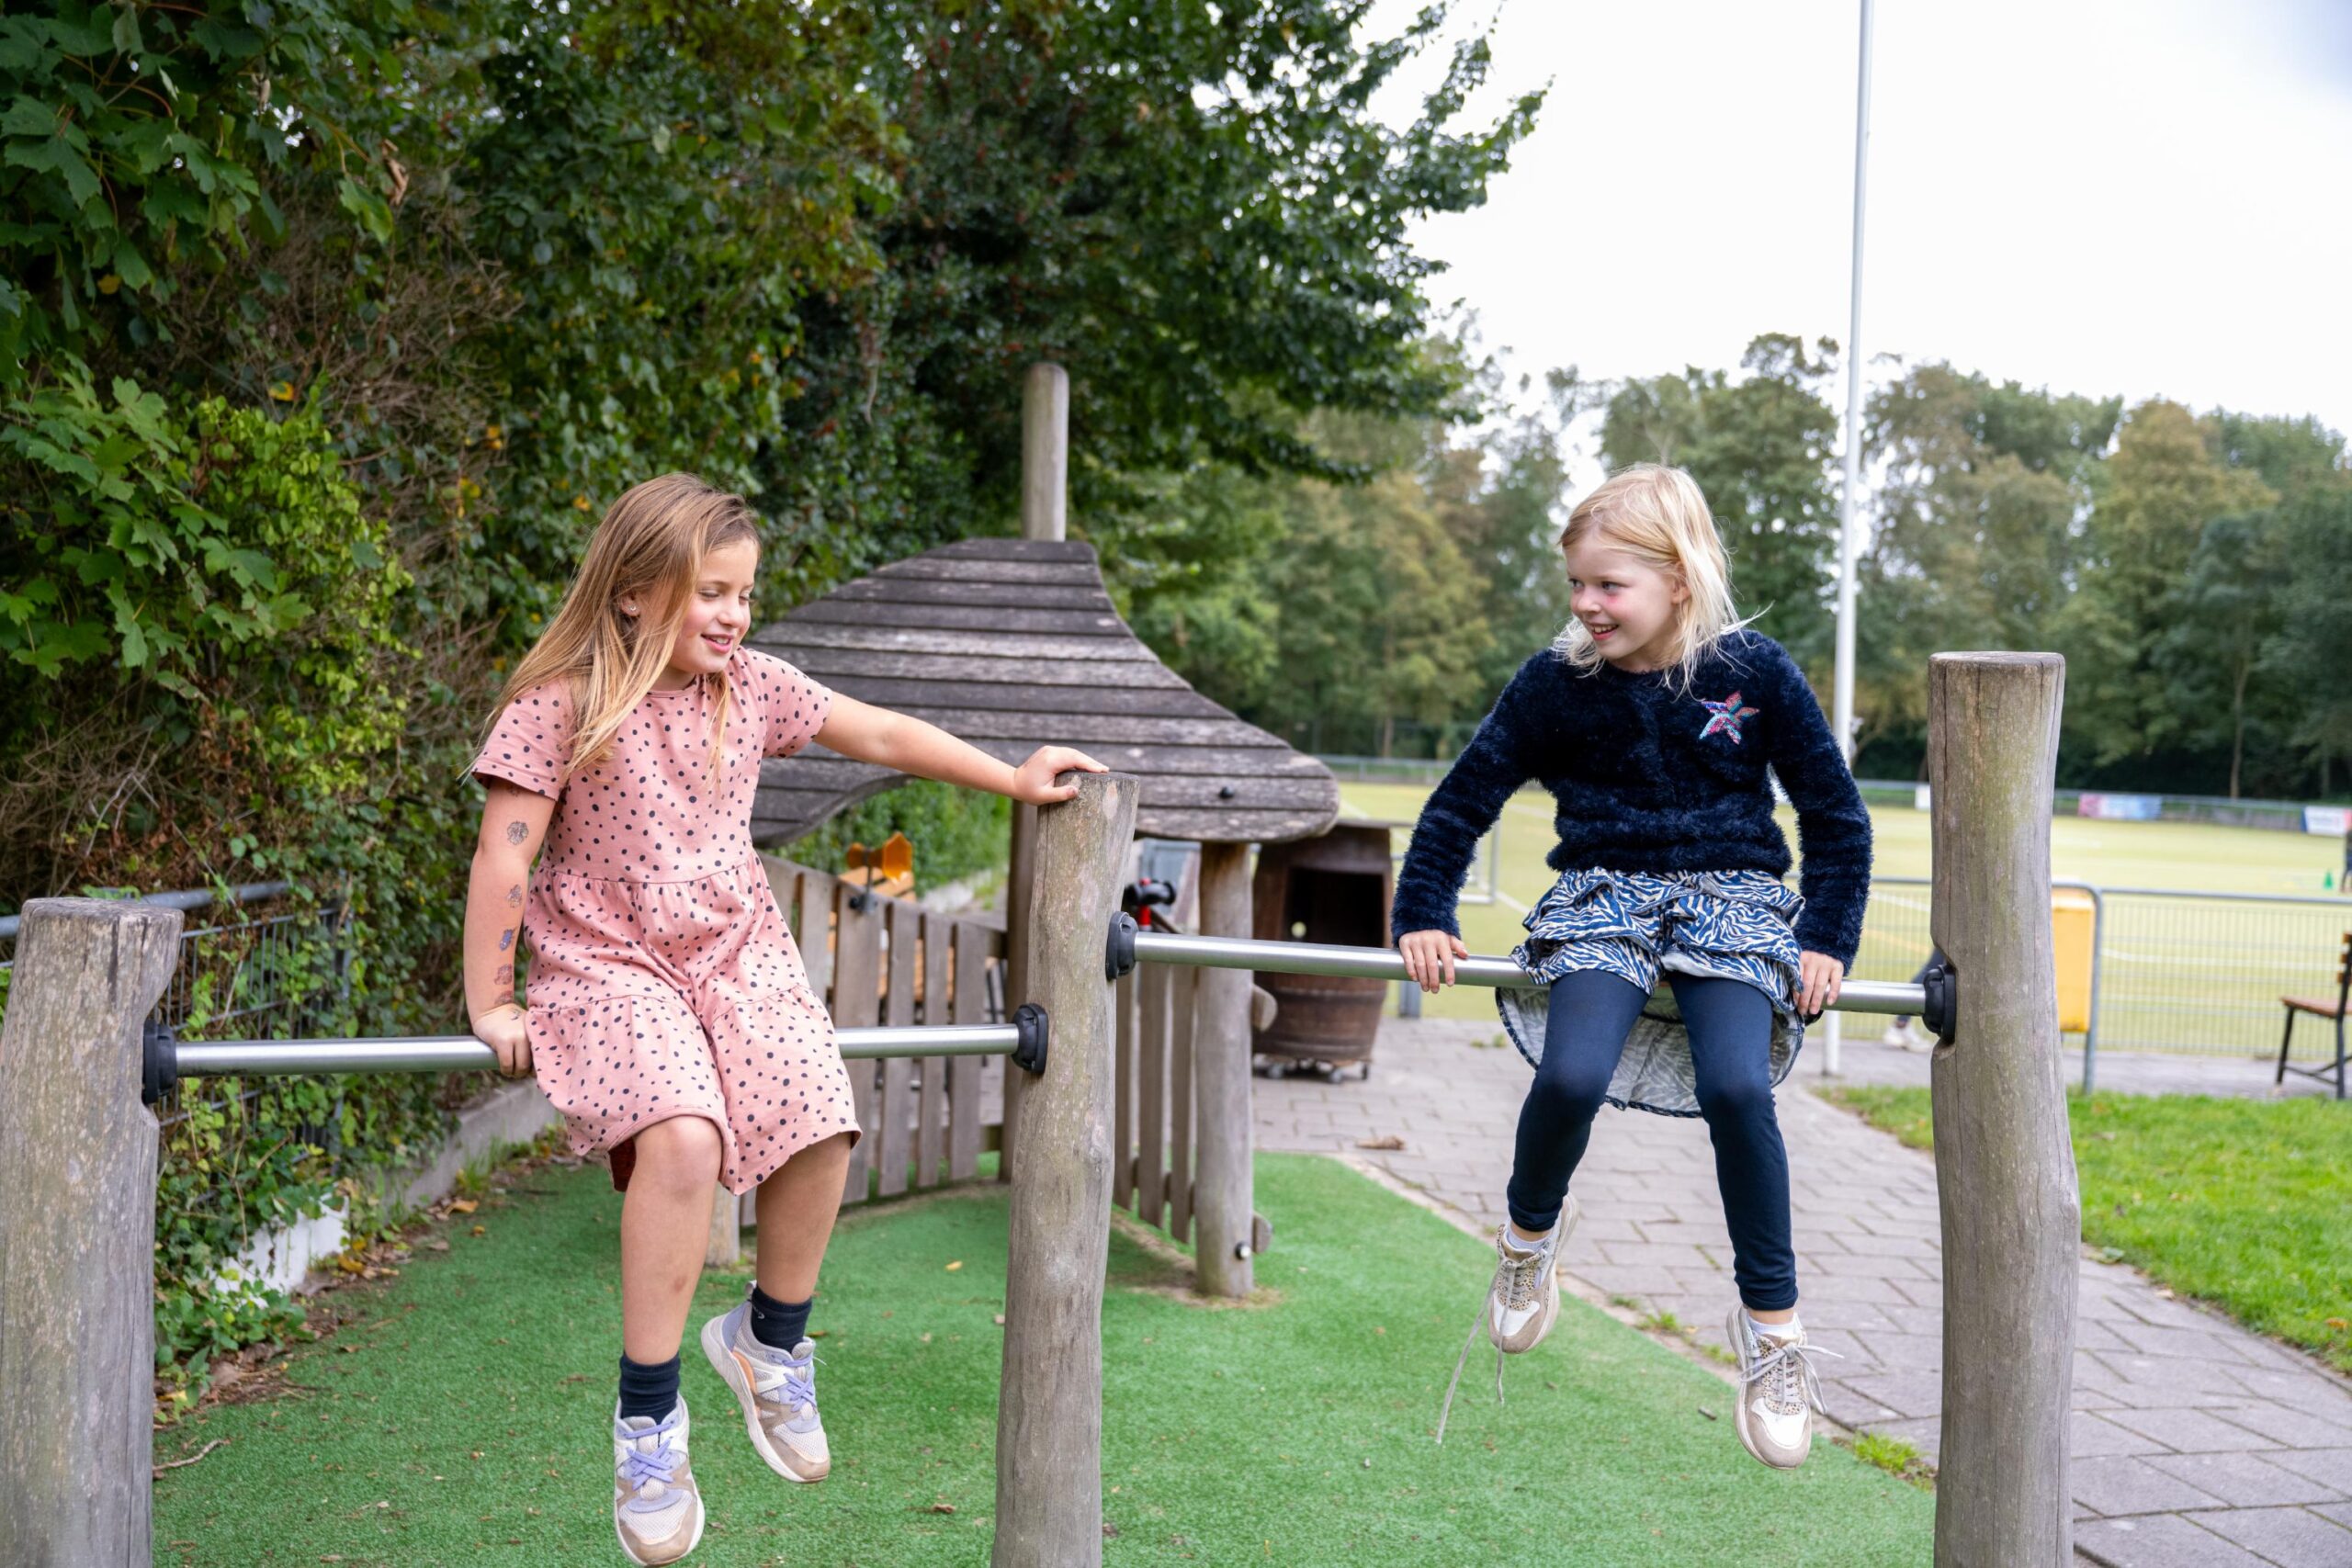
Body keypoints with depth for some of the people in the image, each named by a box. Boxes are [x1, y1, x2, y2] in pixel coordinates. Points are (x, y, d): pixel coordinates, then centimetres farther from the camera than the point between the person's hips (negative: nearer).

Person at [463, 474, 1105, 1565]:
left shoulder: (751, 687, 6)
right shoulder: (561, 704, -8)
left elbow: (880, 735, 15)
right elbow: (504, 858, -7)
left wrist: (1016, 780, 17)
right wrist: (490, 1005, -7)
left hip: (737, 954, 5)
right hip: (605, 965, -5)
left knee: (818, 1127, -18)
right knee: (682, 1135, -32)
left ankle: (770, 1338, 13)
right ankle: (647, 1417, -16)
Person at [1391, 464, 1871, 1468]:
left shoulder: (1753, 672, -4)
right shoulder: (1557, 682, -2)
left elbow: (1835, 814, 5)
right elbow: (1464, 800, 7)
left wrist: (1828, 940, -3)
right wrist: (1421, 917, 0)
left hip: (1732, 900, -1)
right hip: (1604, 896, 1)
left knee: (1737, 1090, -26)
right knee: (1572, 1076, -26)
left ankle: (1770, 1320, -6)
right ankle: (1531, 1226, 8)